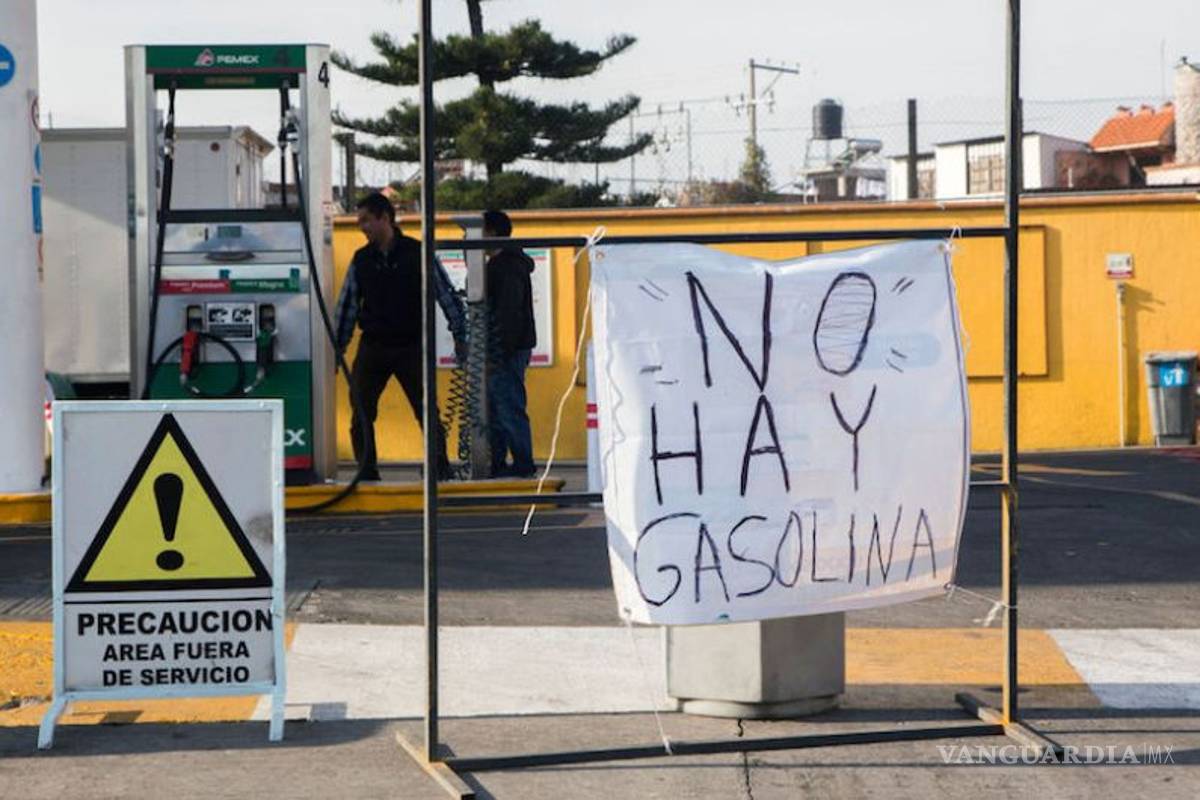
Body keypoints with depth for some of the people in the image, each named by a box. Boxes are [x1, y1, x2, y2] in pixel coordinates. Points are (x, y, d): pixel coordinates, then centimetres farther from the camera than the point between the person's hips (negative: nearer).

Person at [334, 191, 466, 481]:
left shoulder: (418, 254, -4)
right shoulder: (361, 260, 5)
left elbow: (447, 295, 0)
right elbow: (347, 305, 11)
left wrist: (460, 336, -3)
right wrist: (338, 347, 8)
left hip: (411, 347, -3)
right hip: (372, 348, 3)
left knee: (427, 414, -4)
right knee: (361, 417, -1)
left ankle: (442, 472, 3)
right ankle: (367, 475, 8)